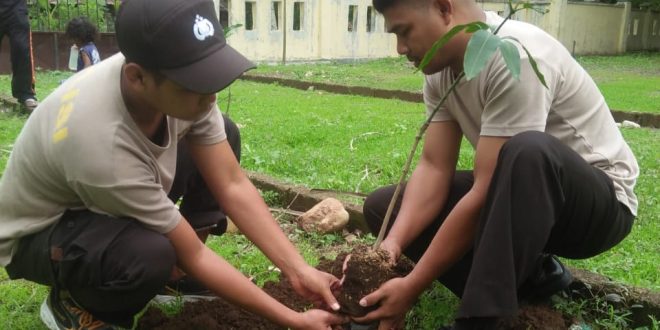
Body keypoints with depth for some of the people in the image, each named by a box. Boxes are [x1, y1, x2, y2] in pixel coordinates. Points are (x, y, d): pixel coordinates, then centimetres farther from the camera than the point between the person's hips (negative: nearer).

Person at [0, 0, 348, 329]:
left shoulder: (180, 82, -23)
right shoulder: (103, 143, -41)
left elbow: (233, 185, -16)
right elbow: (192, 257, -29)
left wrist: (297, 269, -21)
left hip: (109, 202, 7)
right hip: (36, 234, -6)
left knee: (225, 133, -7)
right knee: (150, 255, -39)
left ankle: (176, 274, 3)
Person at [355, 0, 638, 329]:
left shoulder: (517, 56, -28)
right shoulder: (439, 70, -3)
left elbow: (485, 194, -31)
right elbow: (433, 168, -8)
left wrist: (410, 288, -27)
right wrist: (393, 243, -24)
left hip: (601, 201, -7)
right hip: (521, 194, 8)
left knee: (527, 150, -41)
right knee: (382, 205, -1)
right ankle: (526, 275, -2)